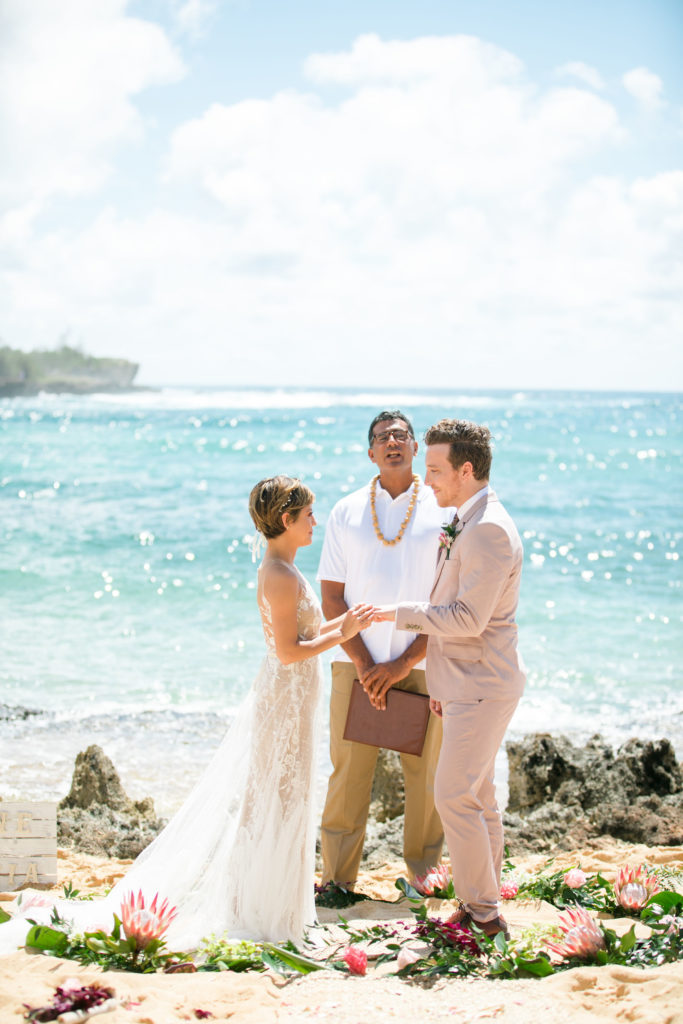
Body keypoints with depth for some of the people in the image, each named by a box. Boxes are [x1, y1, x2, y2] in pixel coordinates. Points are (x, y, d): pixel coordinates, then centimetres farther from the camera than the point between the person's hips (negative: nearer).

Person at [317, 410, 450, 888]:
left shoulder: (443, 512, 2)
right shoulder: (346, 513, 7)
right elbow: (332, 597, 4)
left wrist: (406, 663, -9)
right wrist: (363, 664, -7)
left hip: (422, 667, -1)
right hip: (356, 666, 1)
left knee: (427, 780, 4)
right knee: (349, 777, 2)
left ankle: (424, 881, 19)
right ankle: (337, 884, 12)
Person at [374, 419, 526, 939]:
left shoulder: (490, 531, -20)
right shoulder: (467, 526, 13)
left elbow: (468, 618, -24)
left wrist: (403, 613, -13)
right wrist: (442, 683, 20)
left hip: (482, 687, -10)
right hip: (468, 685, 10)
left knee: (456, 797, -7)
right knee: (479, 797, 14)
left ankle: (483, 911, 2)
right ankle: (483, 902, 22)